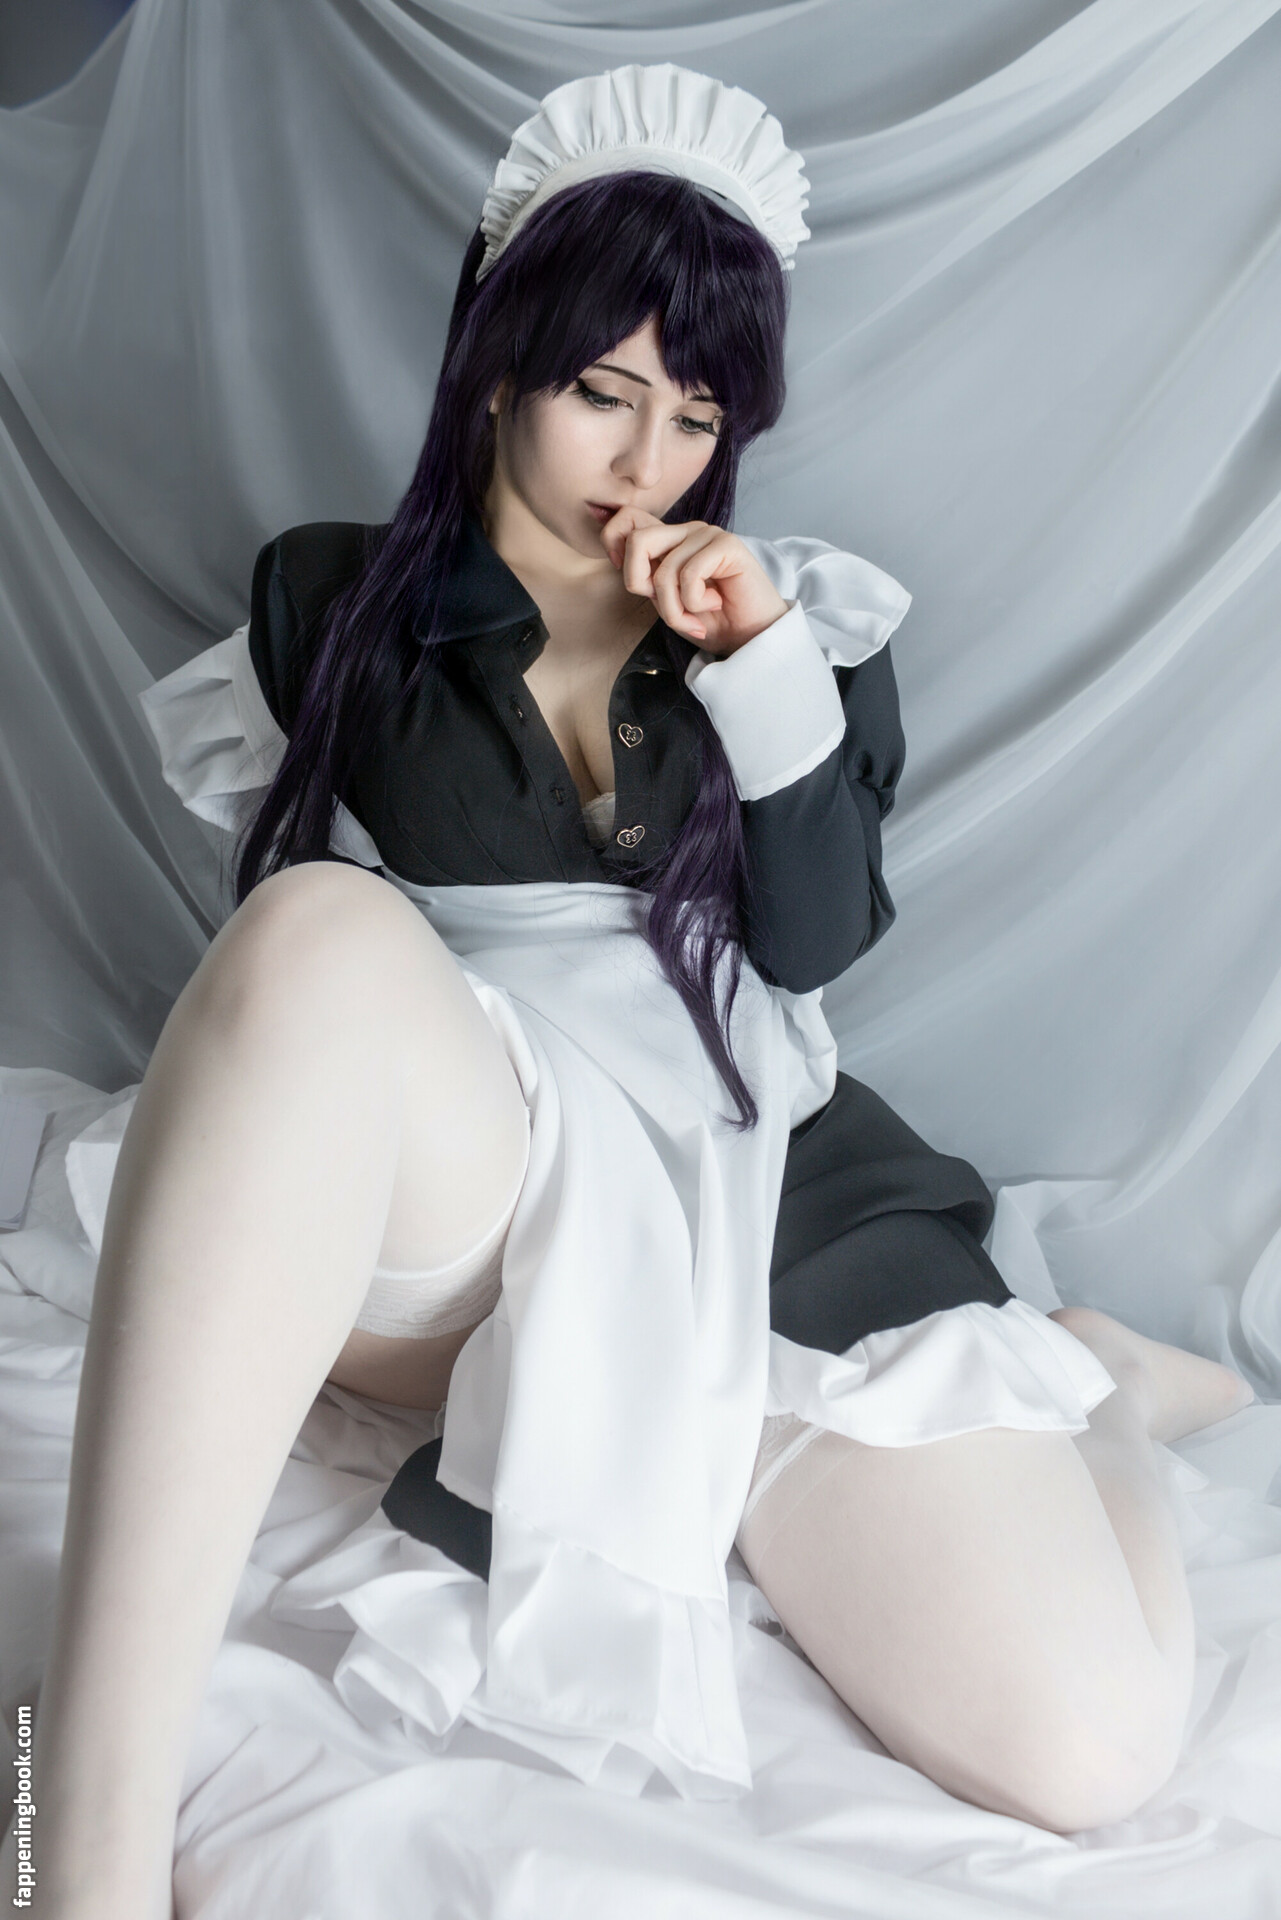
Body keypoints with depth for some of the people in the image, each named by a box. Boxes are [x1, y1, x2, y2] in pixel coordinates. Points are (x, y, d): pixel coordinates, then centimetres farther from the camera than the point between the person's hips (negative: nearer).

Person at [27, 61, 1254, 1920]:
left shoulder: (791, 611, 14)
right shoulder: (339, 601, 13)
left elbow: (816, 948, 4)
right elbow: (268, 919, 13)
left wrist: (770, 674, -6)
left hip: (755, 1181, 1)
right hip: (463, 1180, 0)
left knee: (1087, 1741, -20)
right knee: (324, 940, -38)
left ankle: (1095, 1378, 18)